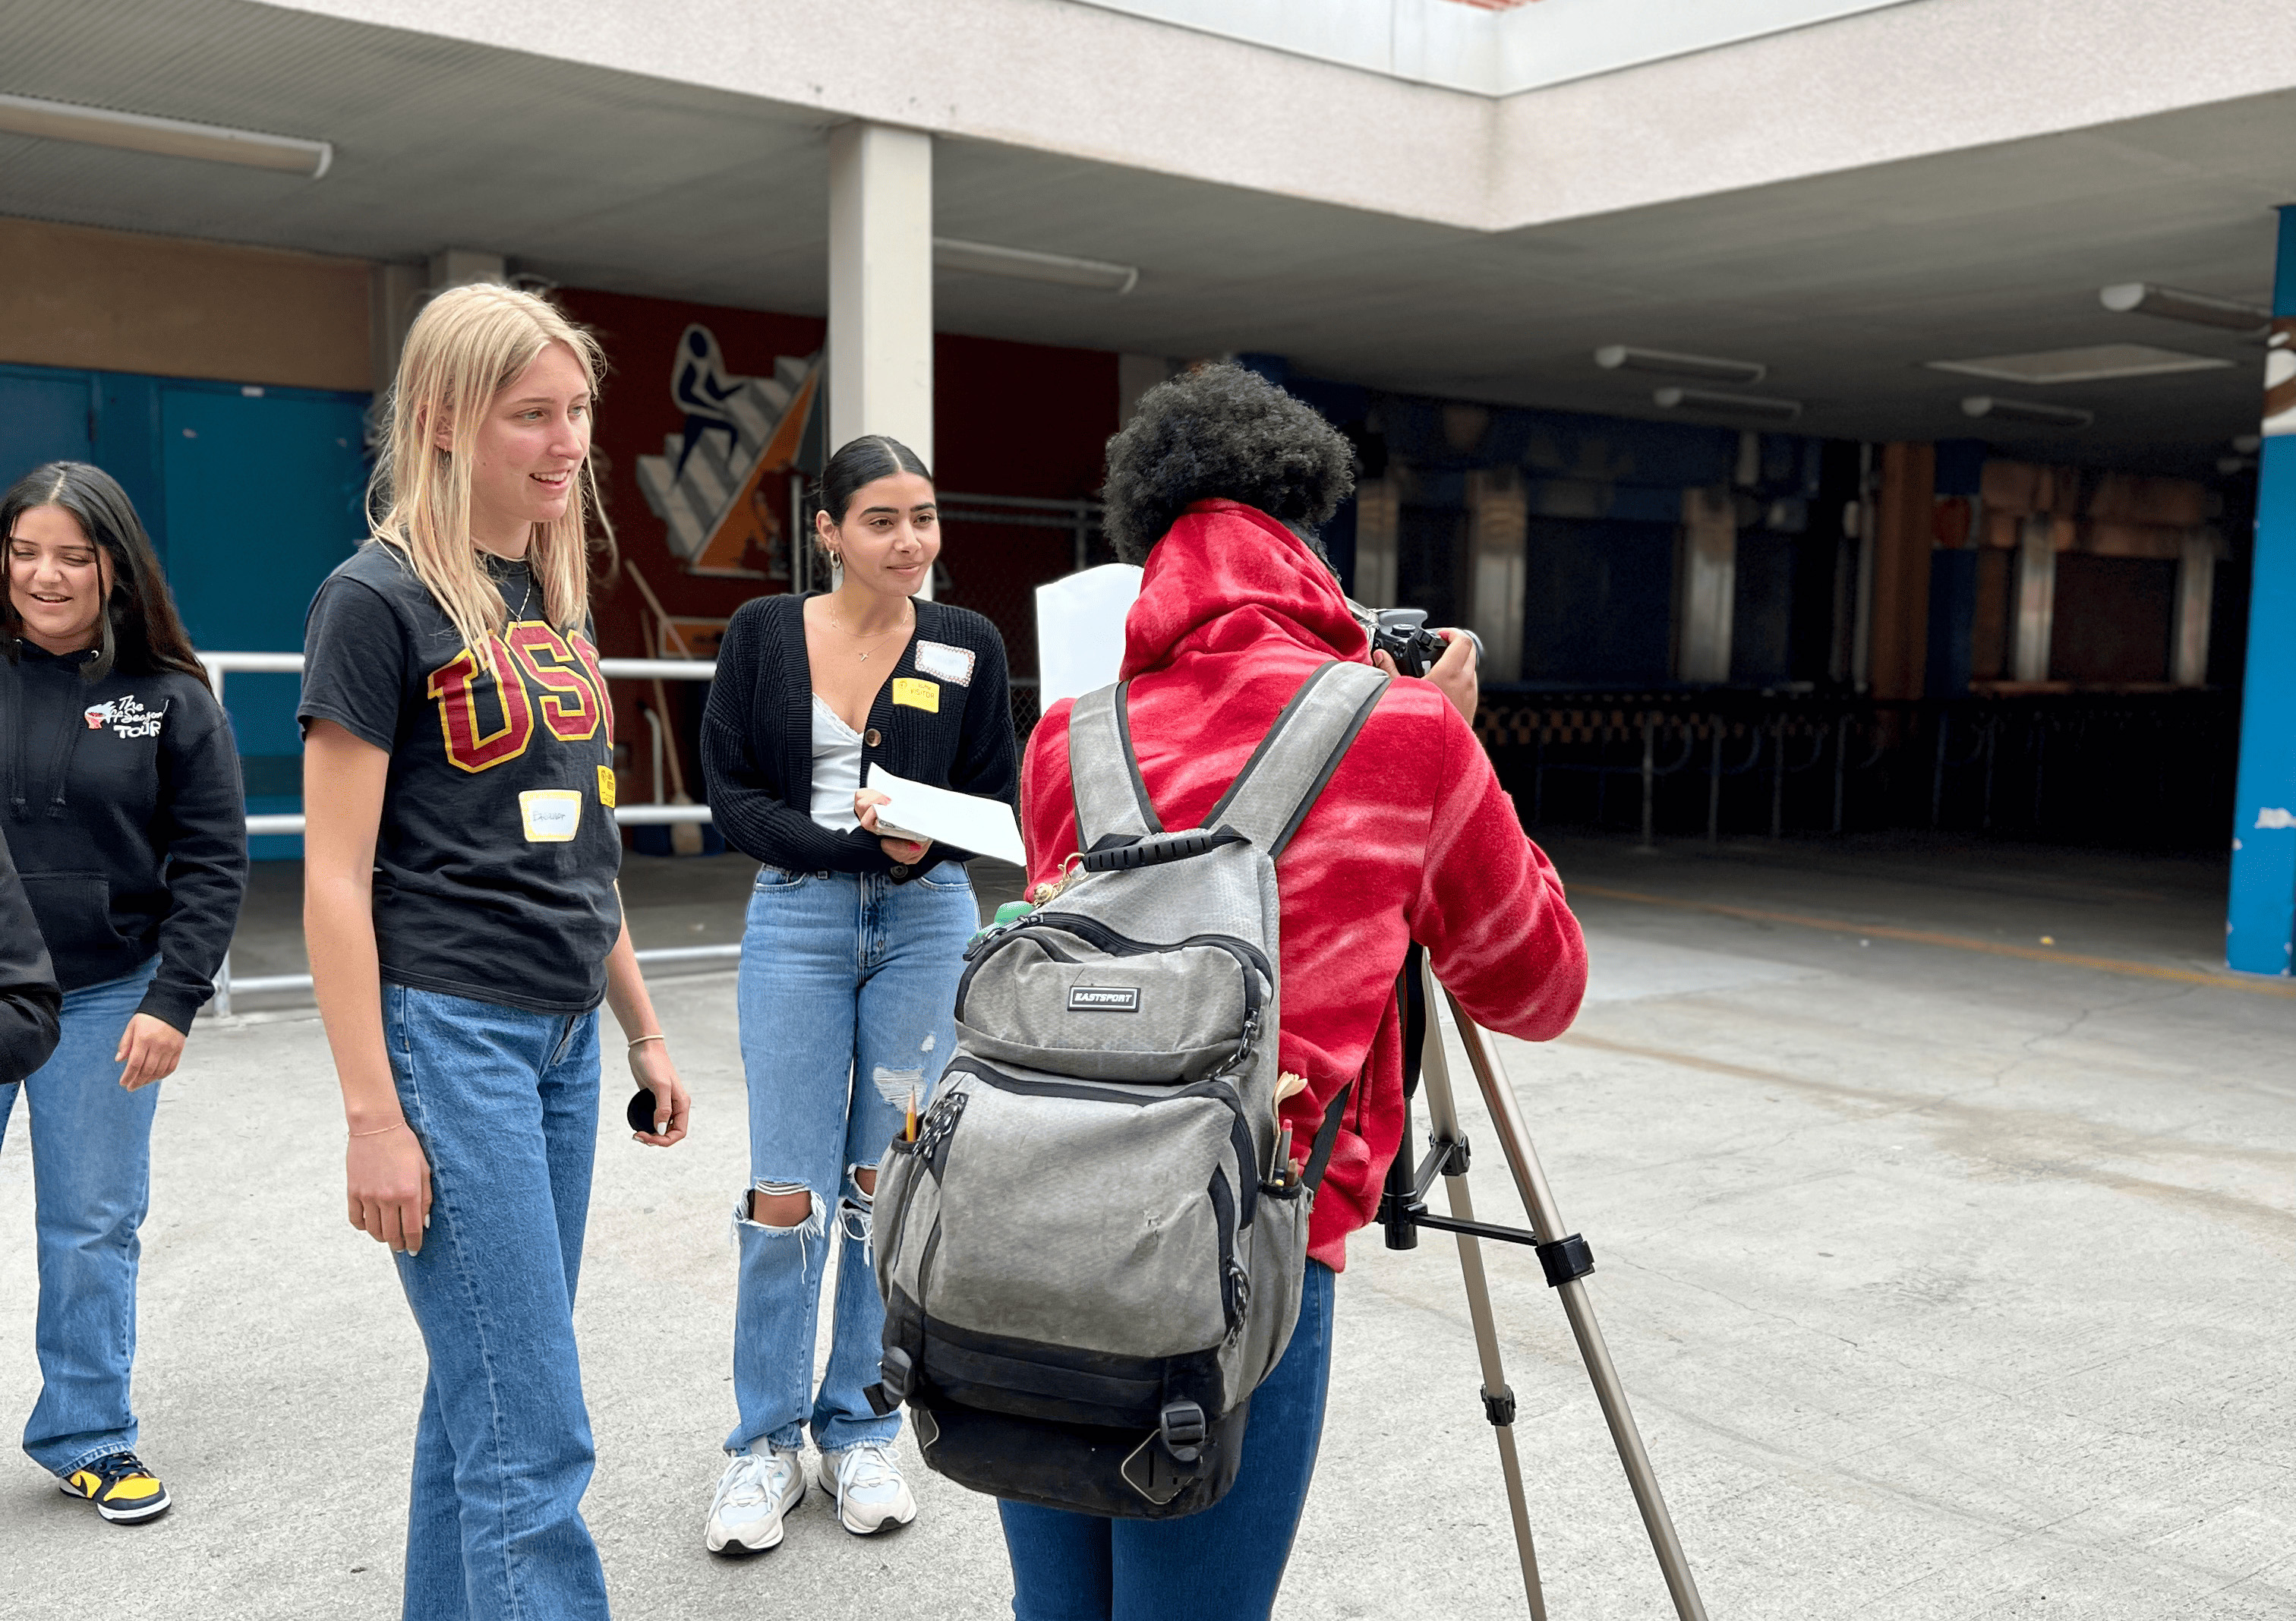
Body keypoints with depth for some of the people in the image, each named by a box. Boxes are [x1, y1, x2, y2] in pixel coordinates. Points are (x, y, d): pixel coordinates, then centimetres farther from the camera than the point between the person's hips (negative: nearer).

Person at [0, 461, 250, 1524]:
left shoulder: (172, 701, -1)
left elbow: (213, 863, 0)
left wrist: (172, 1001, -7)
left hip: (104, 1000, 0)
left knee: (93, 1228, 7)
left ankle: (85, 1434, 22)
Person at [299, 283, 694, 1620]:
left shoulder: (555, 599, 13)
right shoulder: (380, 601, -9)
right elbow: (337, 877, -12)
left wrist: (643, 1031, 18)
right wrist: (373, 1113, -15)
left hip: (563, 1041, 7)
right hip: (446, 1032, -7)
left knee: (486, 1398, 15)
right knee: (532, 1436, -6)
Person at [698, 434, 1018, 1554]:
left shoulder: (968, 646, 2)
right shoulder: (764, 633, 0)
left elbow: (995, 802, 5)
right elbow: (733, 795, -3)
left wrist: (923, 836, -17)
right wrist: (857, 843, -17)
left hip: (927, 922, 1)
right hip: (797, 919, -1)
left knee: (885, 1187, 7)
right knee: (787, 1195, -2)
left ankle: (860, 1433, 22)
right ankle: (766, 1444, 15)